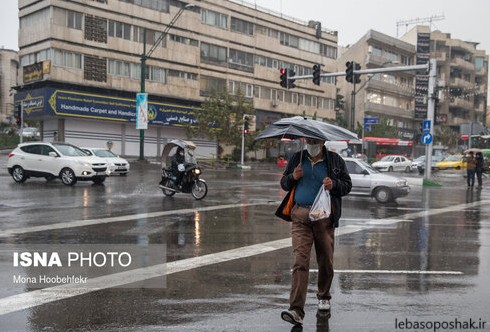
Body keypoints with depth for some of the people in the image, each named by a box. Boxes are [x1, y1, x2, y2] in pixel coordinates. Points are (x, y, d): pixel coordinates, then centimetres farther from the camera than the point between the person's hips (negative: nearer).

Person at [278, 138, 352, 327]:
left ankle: (323, 296, 38)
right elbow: (283, 183, 17)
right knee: (300, 262, -12)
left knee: (326, 262, 11)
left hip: (324, 217, 1)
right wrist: (293, 177, -5)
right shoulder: (297, 159, 12)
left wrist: (334, 185, -13)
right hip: (300, 216, 0)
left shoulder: (335, 160, 8)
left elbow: (347, 185, 8)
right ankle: (296, 311, -15)